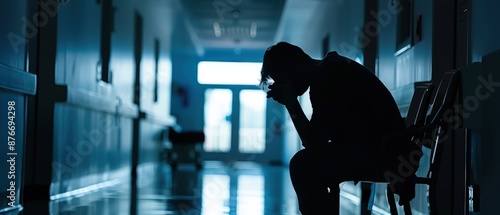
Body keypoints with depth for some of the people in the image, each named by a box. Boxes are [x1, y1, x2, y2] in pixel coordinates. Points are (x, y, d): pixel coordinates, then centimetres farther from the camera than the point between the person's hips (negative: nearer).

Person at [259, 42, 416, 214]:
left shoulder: (326, 78, -17)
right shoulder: (331, 68, 14)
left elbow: (313, 143, -18)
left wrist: (290, 103, -10)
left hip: (382, 150, -11)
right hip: (383, 146, 11)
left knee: (303, 165, -21)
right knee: (313, 162, 23)